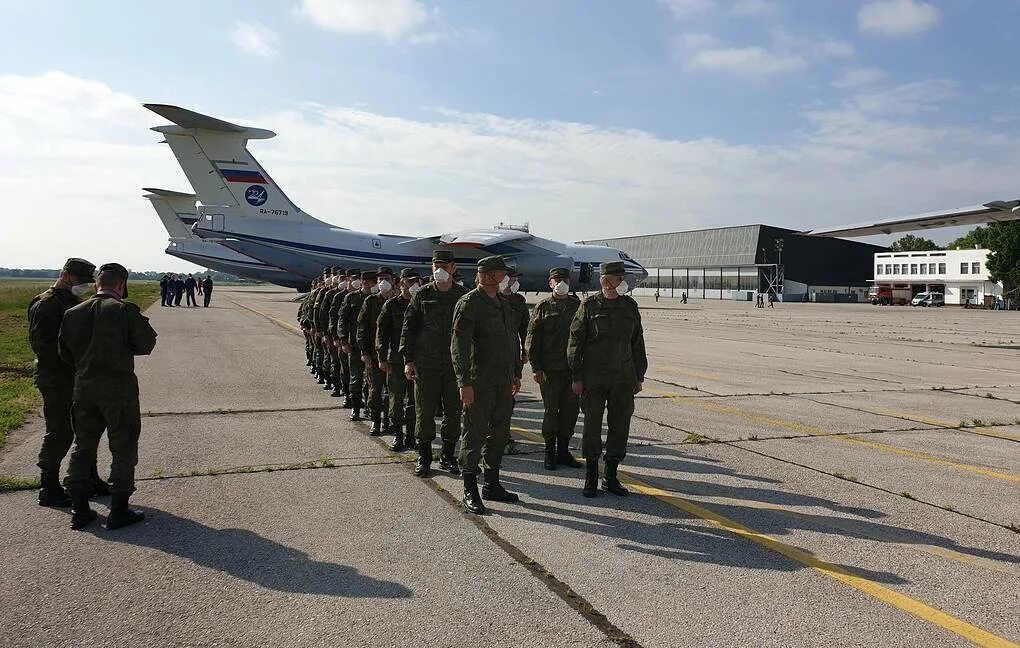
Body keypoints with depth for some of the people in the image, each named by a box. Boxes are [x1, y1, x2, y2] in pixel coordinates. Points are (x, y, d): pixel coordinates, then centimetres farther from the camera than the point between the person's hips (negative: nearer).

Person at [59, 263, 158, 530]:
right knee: (123, 449, 6)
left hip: (83, 390, 5)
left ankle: (79, 510, 22)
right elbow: (146, 344, -6)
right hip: (119, 390, -5)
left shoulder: (72, 314, 3)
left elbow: (66, 354, 8)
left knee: (82, 446, 17)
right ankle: (118, 511, 9)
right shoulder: (125, 310, -12)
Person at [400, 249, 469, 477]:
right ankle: (424, 457, 18)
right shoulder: (422, 295, 2)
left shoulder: (464, 296, 3)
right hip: (426, 364, -1)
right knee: (424, 411, 4)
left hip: (455, 364, 1)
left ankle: (448, 456, 22)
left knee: (454, 411, 6)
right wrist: (408, 360, -2)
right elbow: (408, 328, 3)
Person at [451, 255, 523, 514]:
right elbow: (459, 345, -15)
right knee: (475, 434, 0)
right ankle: (470, 490, 10)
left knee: (499, 434, 13)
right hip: (480, 383, -7)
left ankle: (492, 485, 26)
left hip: (504, 382, 8)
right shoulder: (468, 303, -9)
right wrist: (464, 382, -21)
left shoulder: (506, 303, 15)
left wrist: (516, 374, 20)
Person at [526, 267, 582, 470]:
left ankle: (563, 451, 19)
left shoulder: (577, 306, 10)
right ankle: (550, 452, 14)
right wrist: (536, 368, -8)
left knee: (571, 409, 7)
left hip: (574, 368, 3)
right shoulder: (543, 307, 1)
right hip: (550, 369, -3)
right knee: (551, 410, 2)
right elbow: (532, 338, -2)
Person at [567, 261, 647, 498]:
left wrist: (639, 376, 11)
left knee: (620, 427, 6)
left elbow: (637, 343, 14)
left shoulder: (630, 306, 8)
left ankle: (611, 477, 20)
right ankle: (590, 478, 16)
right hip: (593, 378, -3)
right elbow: (575, 341, -4)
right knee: (592, 426, 3)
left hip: (623, 378, 4)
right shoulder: (589, 305, -4)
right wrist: (577, 377, -8)